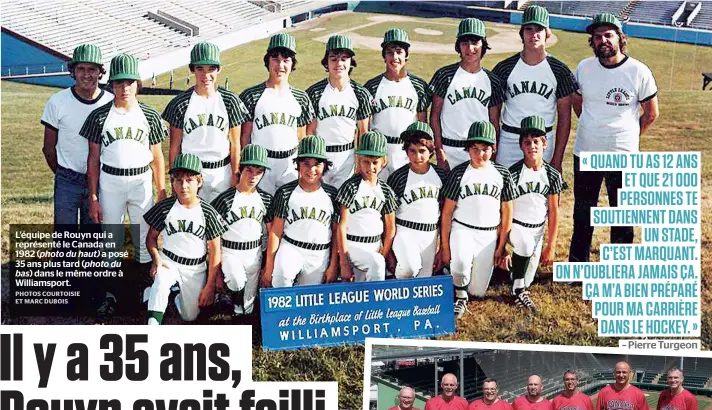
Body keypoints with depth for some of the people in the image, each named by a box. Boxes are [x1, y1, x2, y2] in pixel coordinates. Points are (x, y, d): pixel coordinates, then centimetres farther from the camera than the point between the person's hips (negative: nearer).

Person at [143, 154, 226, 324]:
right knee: (160, 284, -35)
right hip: (169, 261, -1)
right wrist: (156, 258, -18)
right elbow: (152, 236, 3)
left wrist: (209, 286, -6)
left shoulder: (208, 213, -11)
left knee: (190, 316, 5)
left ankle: (179, 295, 37)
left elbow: (215, 250, -5)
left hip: (196, 268, 1)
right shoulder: (165, 207, -9)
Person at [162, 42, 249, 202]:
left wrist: (235, 177, 0)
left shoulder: (230, 101, -2)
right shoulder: (181, 103, -3)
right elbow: (174, 147, 2)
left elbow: (235, 144, 1)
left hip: (222, 172, 0)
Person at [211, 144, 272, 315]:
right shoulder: (225, 199, -11)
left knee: (248, 307, 6)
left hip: (254, 253, 3)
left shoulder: (265, 199, 1)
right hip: (230, 252, -3)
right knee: (237, 281, -31)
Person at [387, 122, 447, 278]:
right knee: (411, 267, -30)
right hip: (405, 232, -4)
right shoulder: (398, 177, -7)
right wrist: (388, 252, -6)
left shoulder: (440, 175, 4)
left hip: (430, 235, 4)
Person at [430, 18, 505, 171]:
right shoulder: (445, 75, -1)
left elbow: (494, 122, 10)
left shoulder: (492, 81, 7)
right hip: (449, 151, -2)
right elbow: (434, 116, -1)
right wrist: (439, 152, -7)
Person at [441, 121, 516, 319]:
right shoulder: (458, 173, -5)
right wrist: (444, 246, -3)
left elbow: (507, 213, 6)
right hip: (462, 230, -2)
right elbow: (447, 212, -2)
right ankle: (460, 297, -6)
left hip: (489, 235, 2)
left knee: (477, 291, 1)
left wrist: (501, 246, 4)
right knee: (460, 262, -35)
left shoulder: (502, 175, 0)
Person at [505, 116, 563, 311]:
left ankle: (522, 288, 28)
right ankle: (518, 290, -16)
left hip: (538, 229, 3)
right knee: (525, 245, -35)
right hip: (515, 225, -3)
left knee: (527, 279, -6)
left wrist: (551, 247, -3)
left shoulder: (553, 175, -4)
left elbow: (554, 212, 0)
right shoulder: (513, 173, -12)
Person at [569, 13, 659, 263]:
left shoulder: (638, 71, -10)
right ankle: (577, 267, 29)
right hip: (585, 153, 4)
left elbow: (651, 113, 0)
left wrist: (626, 138, 6)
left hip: (622, 157, -3)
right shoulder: (584, 68, 0)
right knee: (582, 216, 15)